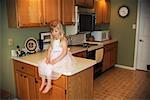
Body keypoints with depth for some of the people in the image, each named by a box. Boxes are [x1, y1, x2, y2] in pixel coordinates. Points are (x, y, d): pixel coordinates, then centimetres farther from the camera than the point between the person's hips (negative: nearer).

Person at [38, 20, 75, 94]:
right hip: (53, 57, 8)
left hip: (61, 58, -8)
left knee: (49, 66, -25)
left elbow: (65, 52, -21)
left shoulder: (63, 40, -14)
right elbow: (50, 49, 8)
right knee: (41, 64, -7)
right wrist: (48, 58, -10)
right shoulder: (53, 40, 10)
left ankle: (49, 84, -6)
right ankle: (43, 82, 6)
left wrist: (56, 60, -27)